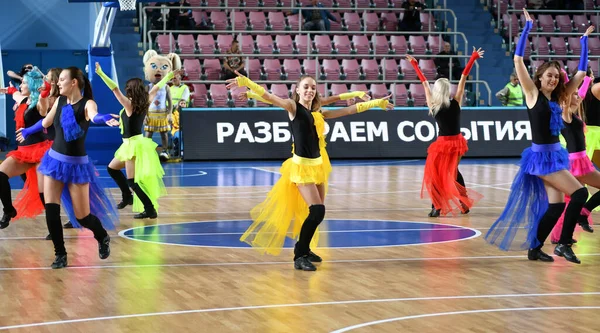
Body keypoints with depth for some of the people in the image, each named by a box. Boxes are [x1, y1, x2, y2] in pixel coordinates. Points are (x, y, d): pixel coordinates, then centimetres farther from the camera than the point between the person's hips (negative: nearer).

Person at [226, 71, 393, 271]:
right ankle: (300, 256, -7)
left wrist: (376, 103, 24)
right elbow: (269, 97, -19)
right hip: (301, 165, -7)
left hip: (318, 165, 7)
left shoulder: (318, 113, 11)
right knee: (317, 210, -16)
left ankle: (304, 250, 25)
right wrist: (245, 82, -33)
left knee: (316, 212, 7)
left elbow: (350, 110, 19)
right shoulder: (293, 107, -5)